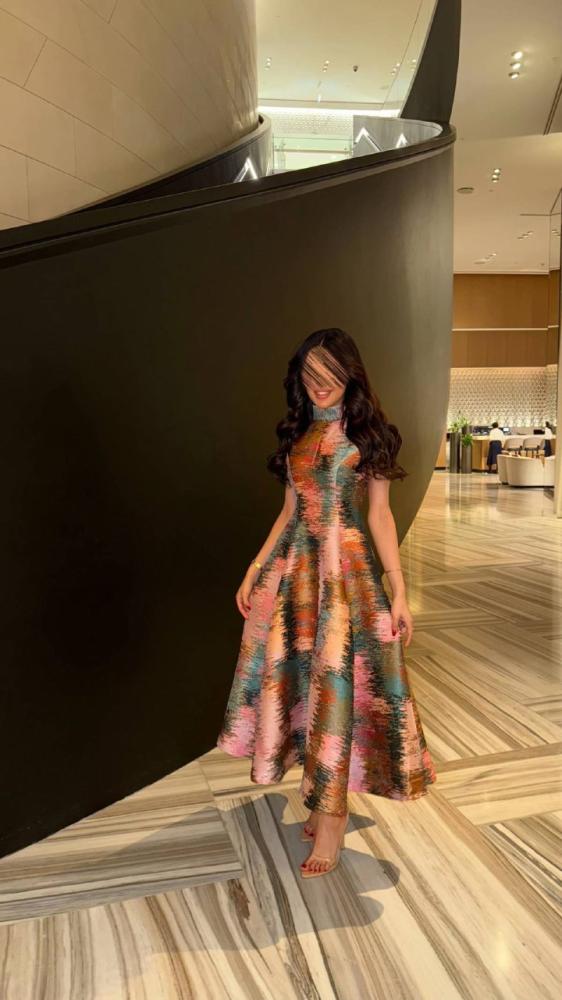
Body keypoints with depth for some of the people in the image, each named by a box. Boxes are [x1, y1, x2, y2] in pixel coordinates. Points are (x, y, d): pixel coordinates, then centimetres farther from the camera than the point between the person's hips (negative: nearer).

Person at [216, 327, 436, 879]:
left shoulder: (366, 434, -1)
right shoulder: (297, 434, 12)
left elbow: (380, 514, -3)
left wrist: (399, 591, -7)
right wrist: (254, 570, 11)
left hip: (347, 569, -5)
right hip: (295, 567, 5)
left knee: (335, 683, -4)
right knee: (298, 678, 7)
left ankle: (333, 810, 8)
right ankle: (324, 794, 25)